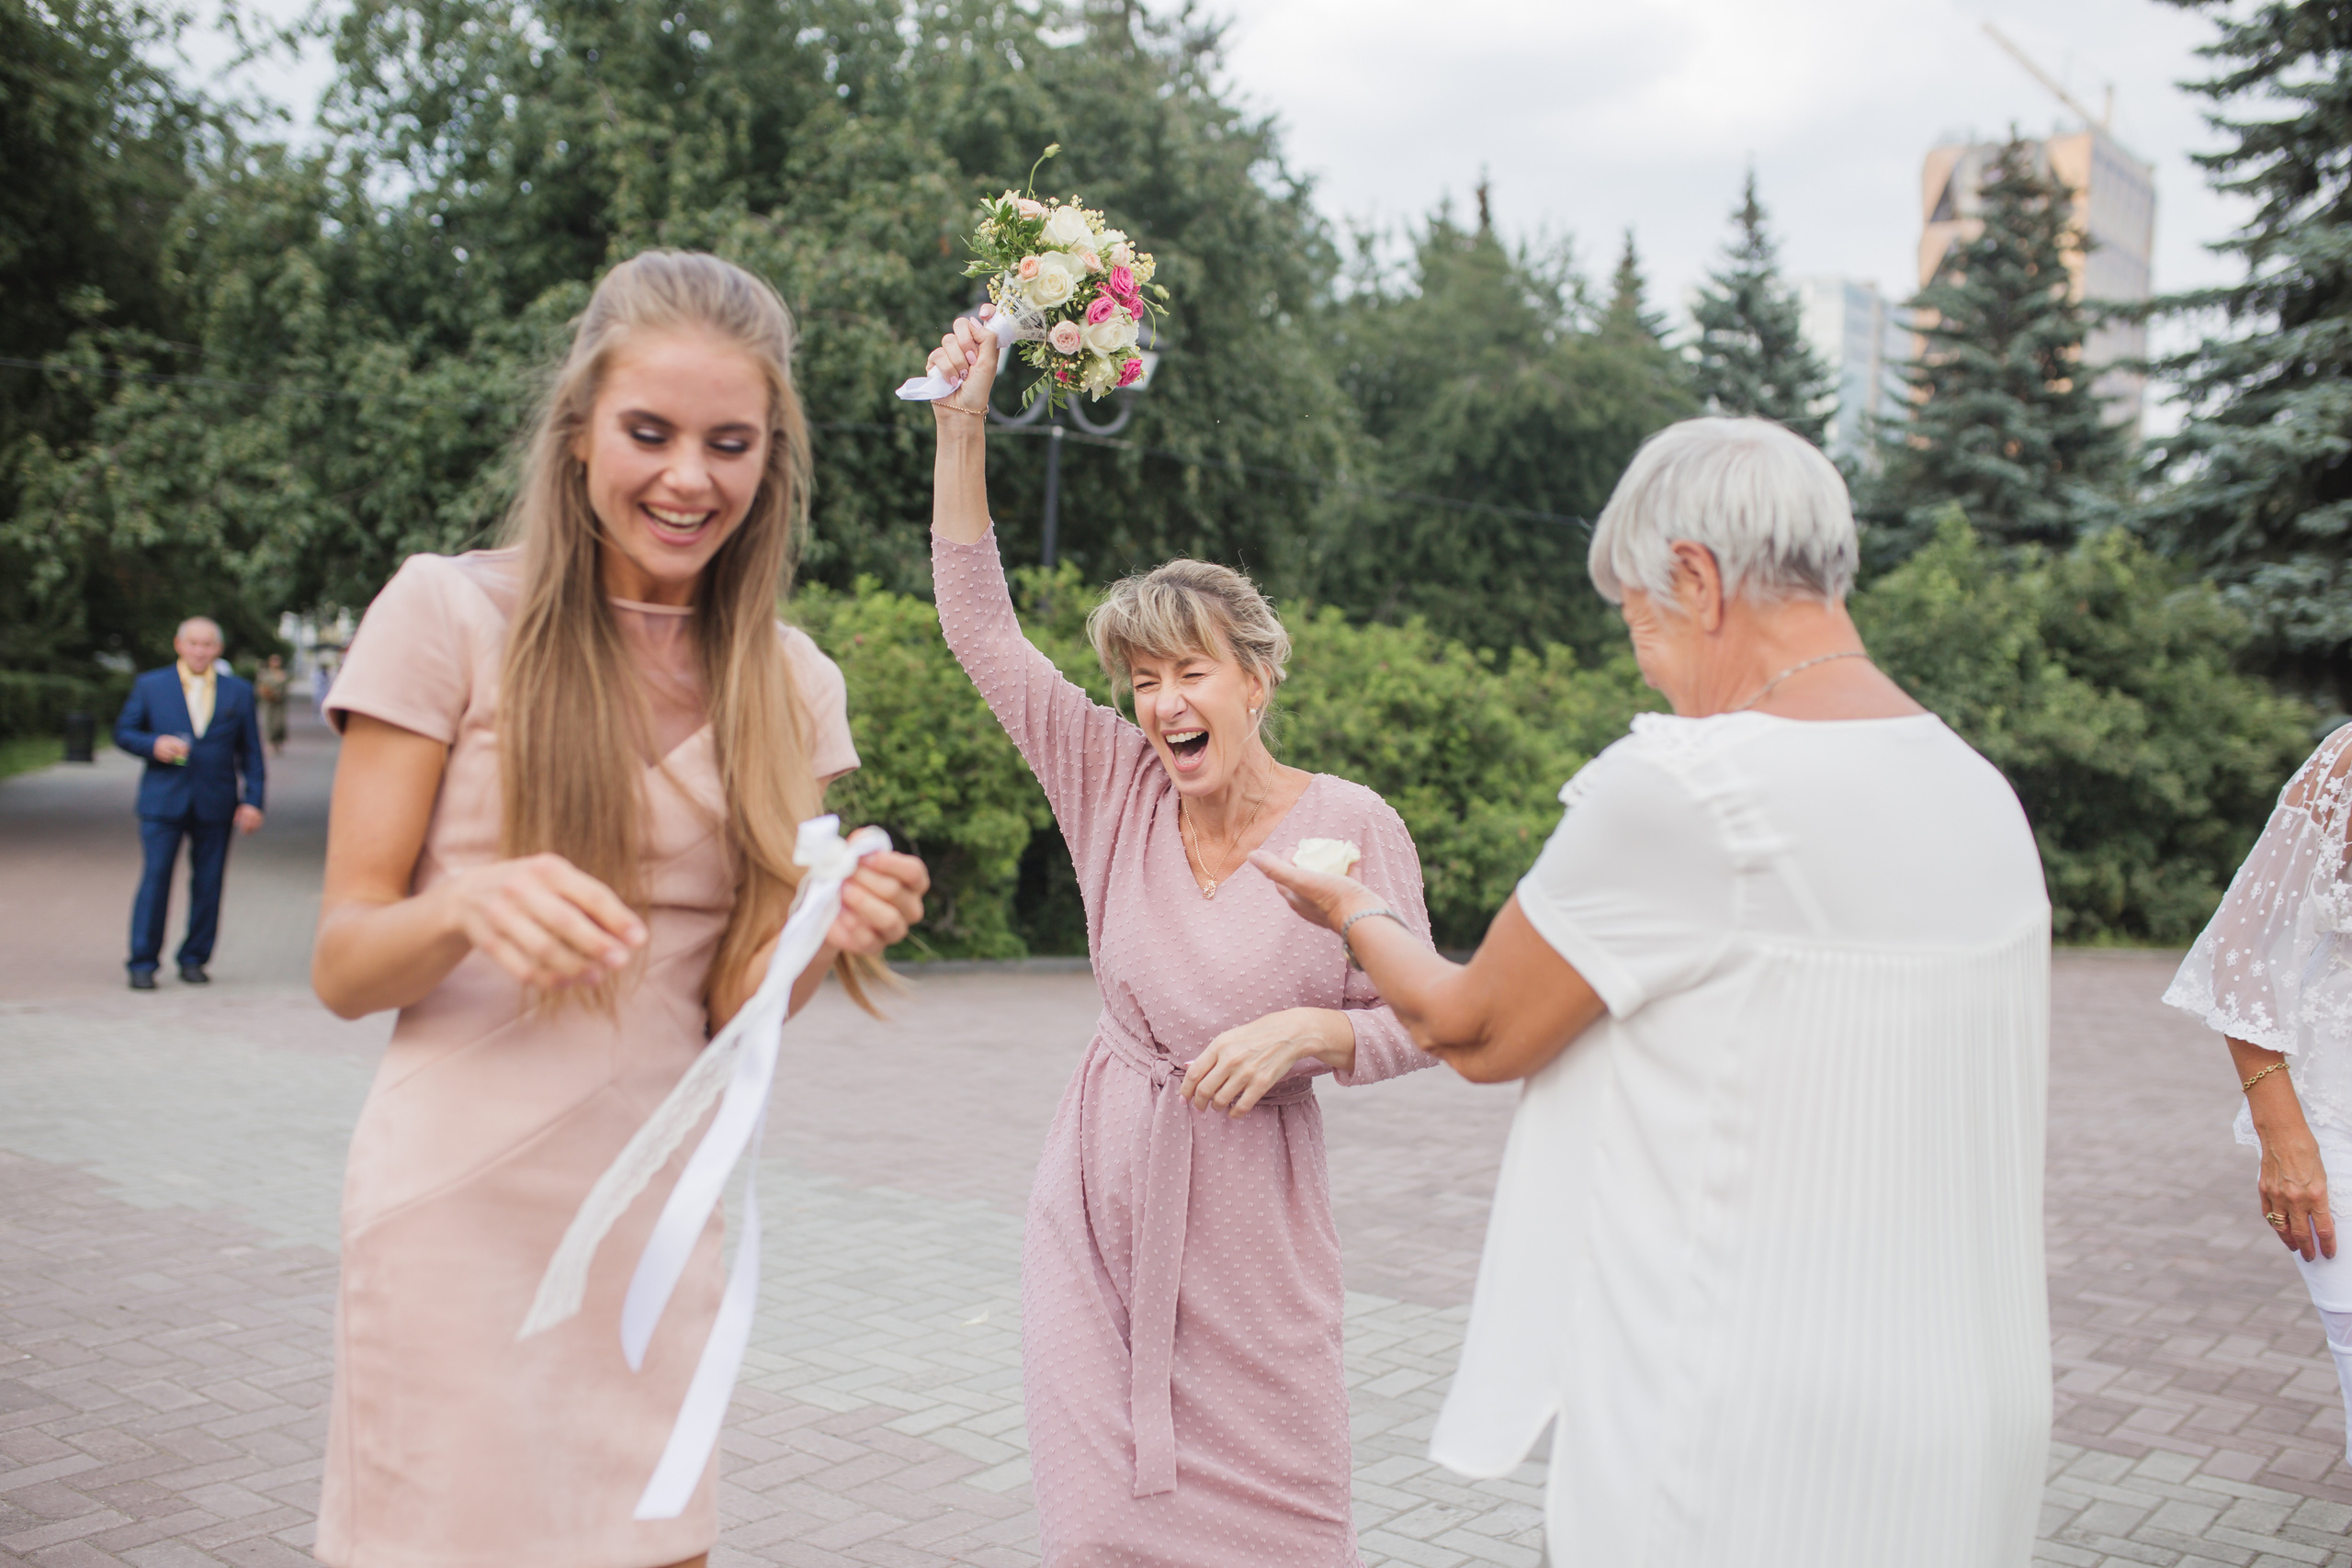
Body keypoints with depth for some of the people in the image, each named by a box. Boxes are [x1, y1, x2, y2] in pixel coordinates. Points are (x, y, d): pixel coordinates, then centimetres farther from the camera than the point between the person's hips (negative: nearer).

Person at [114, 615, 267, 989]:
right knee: (155, 878, -6)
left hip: (216, 804, 1)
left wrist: (253, 801, 1)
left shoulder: (238, 692, 9)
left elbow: (251, 753, 9)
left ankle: (194, 959, 15)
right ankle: (143, 964, 0)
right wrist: (153, 745, -12)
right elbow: (123, 732, 10)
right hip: (164, 800, -1)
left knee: (208, 884, 3)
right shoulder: (150, 686, 8)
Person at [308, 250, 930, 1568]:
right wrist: (470, 903, -28)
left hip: (666, 1213, 4)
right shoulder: (452, 612, -7)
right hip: (467, 1207, -3)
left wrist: (825, 934, -18)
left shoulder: (791, 683, 5)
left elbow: (727, 1008, 3)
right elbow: (343, 968, -7)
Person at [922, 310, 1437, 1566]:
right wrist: (961, 424, -7)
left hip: (1249, 1198, -2)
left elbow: (1414, 1023, -3)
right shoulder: (1116, 790, -1)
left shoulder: (1351, 826, -9)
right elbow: (981, 627, -2)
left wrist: (1306, 1031, -24)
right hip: (1100, 1189, 3)